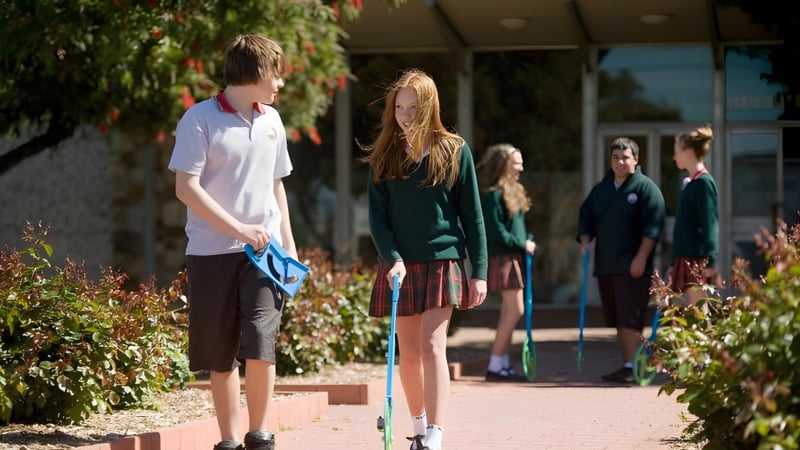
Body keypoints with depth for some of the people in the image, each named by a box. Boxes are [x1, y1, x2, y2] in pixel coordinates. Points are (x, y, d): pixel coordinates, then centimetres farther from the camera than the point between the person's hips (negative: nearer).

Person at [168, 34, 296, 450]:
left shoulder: (271, 120, 11)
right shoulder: (200, 119, -7)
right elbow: (186, 188, -12)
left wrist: (289, 243, 13)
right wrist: (239, 229, -15)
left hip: (263, 250, 3)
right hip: (212, 252, -3)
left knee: (260, 340, -14)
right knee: (220, 354, 3)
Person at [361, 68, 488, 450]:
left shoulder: (454, 151, 0)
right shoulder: (383, 157, 5)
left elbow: (472, 215, 1)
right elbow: (377, 217, 2)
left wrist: (479, 272, -2)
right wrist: (392, 258, -15)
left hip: (443, 261, -3)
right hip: (400, 264, 3)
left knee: (432, 347, -13)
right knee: (408, 352, 8)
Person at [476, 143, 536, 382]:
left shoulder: (513, 191, 15)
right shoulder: (493, 194, -15)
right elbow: (496, 232, -18)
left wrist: (528, 240, 0)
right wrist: (523, 244, -11)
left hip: (514, 256, 10)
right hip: (502, 257, -10)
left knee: (509, 311, 10)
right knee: (515, 310, -10)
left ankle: (502, 364, 15)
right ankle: (495, 366, -6)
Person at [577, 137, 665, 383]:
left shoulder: (646, 188, -3)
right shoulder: (600, 190, 16)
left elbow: (652, 226, -11)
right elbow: (586, 218, 22)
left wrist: (641, 258, -17)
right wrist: (585, 241, 2)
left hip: (633, 266, -7)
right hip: (605, 265, 7)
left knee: (630, 317, -11)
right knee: (616, 319, 9)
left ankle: (631, 367, -12)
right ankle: (626, 365, 15)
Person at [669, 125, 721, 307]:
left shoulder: (703, 183, -10)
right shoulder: (689, 183, 15)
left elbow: (710, 224, -16)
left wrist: (710, 262, -21)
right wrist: (675, 264, 21)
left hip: (697, 260, -9)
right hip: (685, 259, 9)